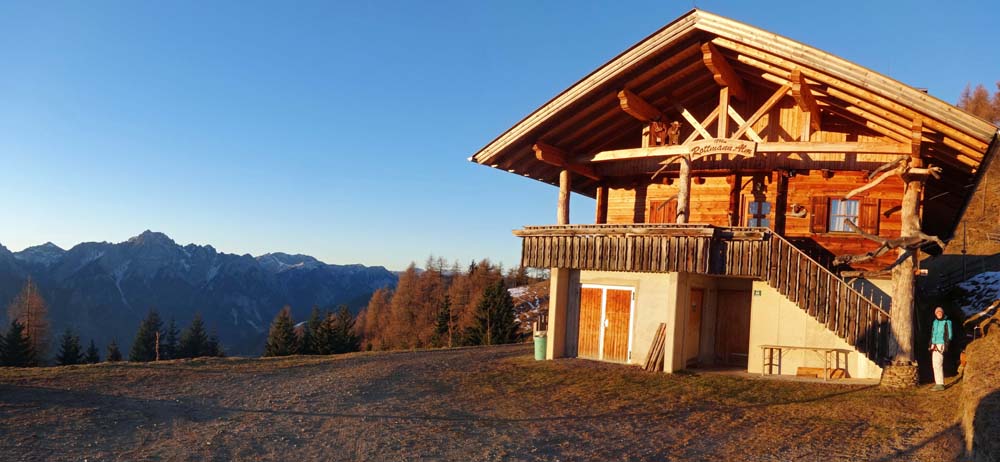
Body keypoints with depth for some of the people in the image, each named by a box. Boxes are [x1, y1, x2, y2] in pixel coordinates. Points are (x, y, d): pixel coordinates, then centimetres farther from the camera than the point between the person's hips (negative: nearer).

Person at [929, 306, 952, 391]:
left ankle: (940, 384, -12)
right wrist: (931, 345, 15)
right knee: (935, 364, 7)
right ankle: (938, 383, 12)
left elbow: (949, 335, -8)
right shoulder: (935, 322, 14)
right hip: (934, 345, 7)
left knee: (938, 364, -14)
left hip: (941, 345, -7)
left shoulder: (947, 322, -5)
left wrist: (946, 346, -16)